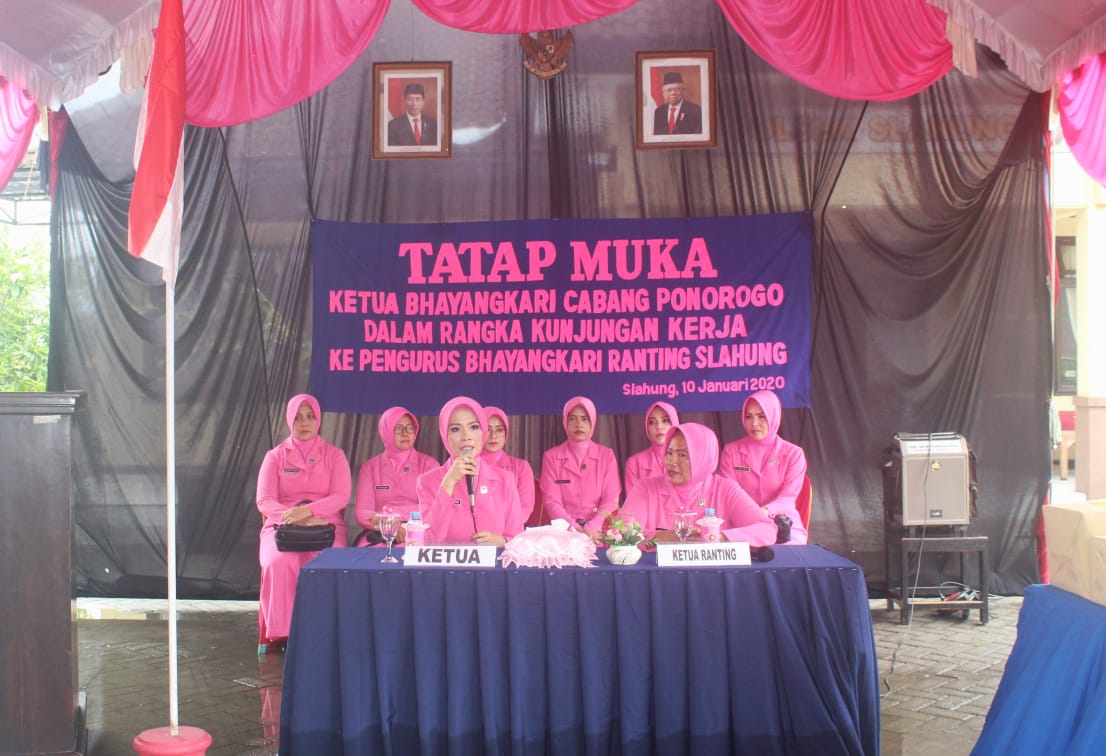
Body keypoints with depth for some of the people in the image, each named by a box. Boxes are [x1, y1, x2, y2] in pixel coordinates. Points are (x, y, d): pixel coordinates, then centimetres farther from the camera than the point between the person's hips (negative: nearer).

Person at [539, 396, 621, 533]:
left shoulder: (606, 455, 9)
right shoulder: (551, 456, 7)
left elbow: (611, 499, 1)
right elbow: (551, 501, 0)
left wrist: (590, 529, -15)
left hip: (597, 531, 0)